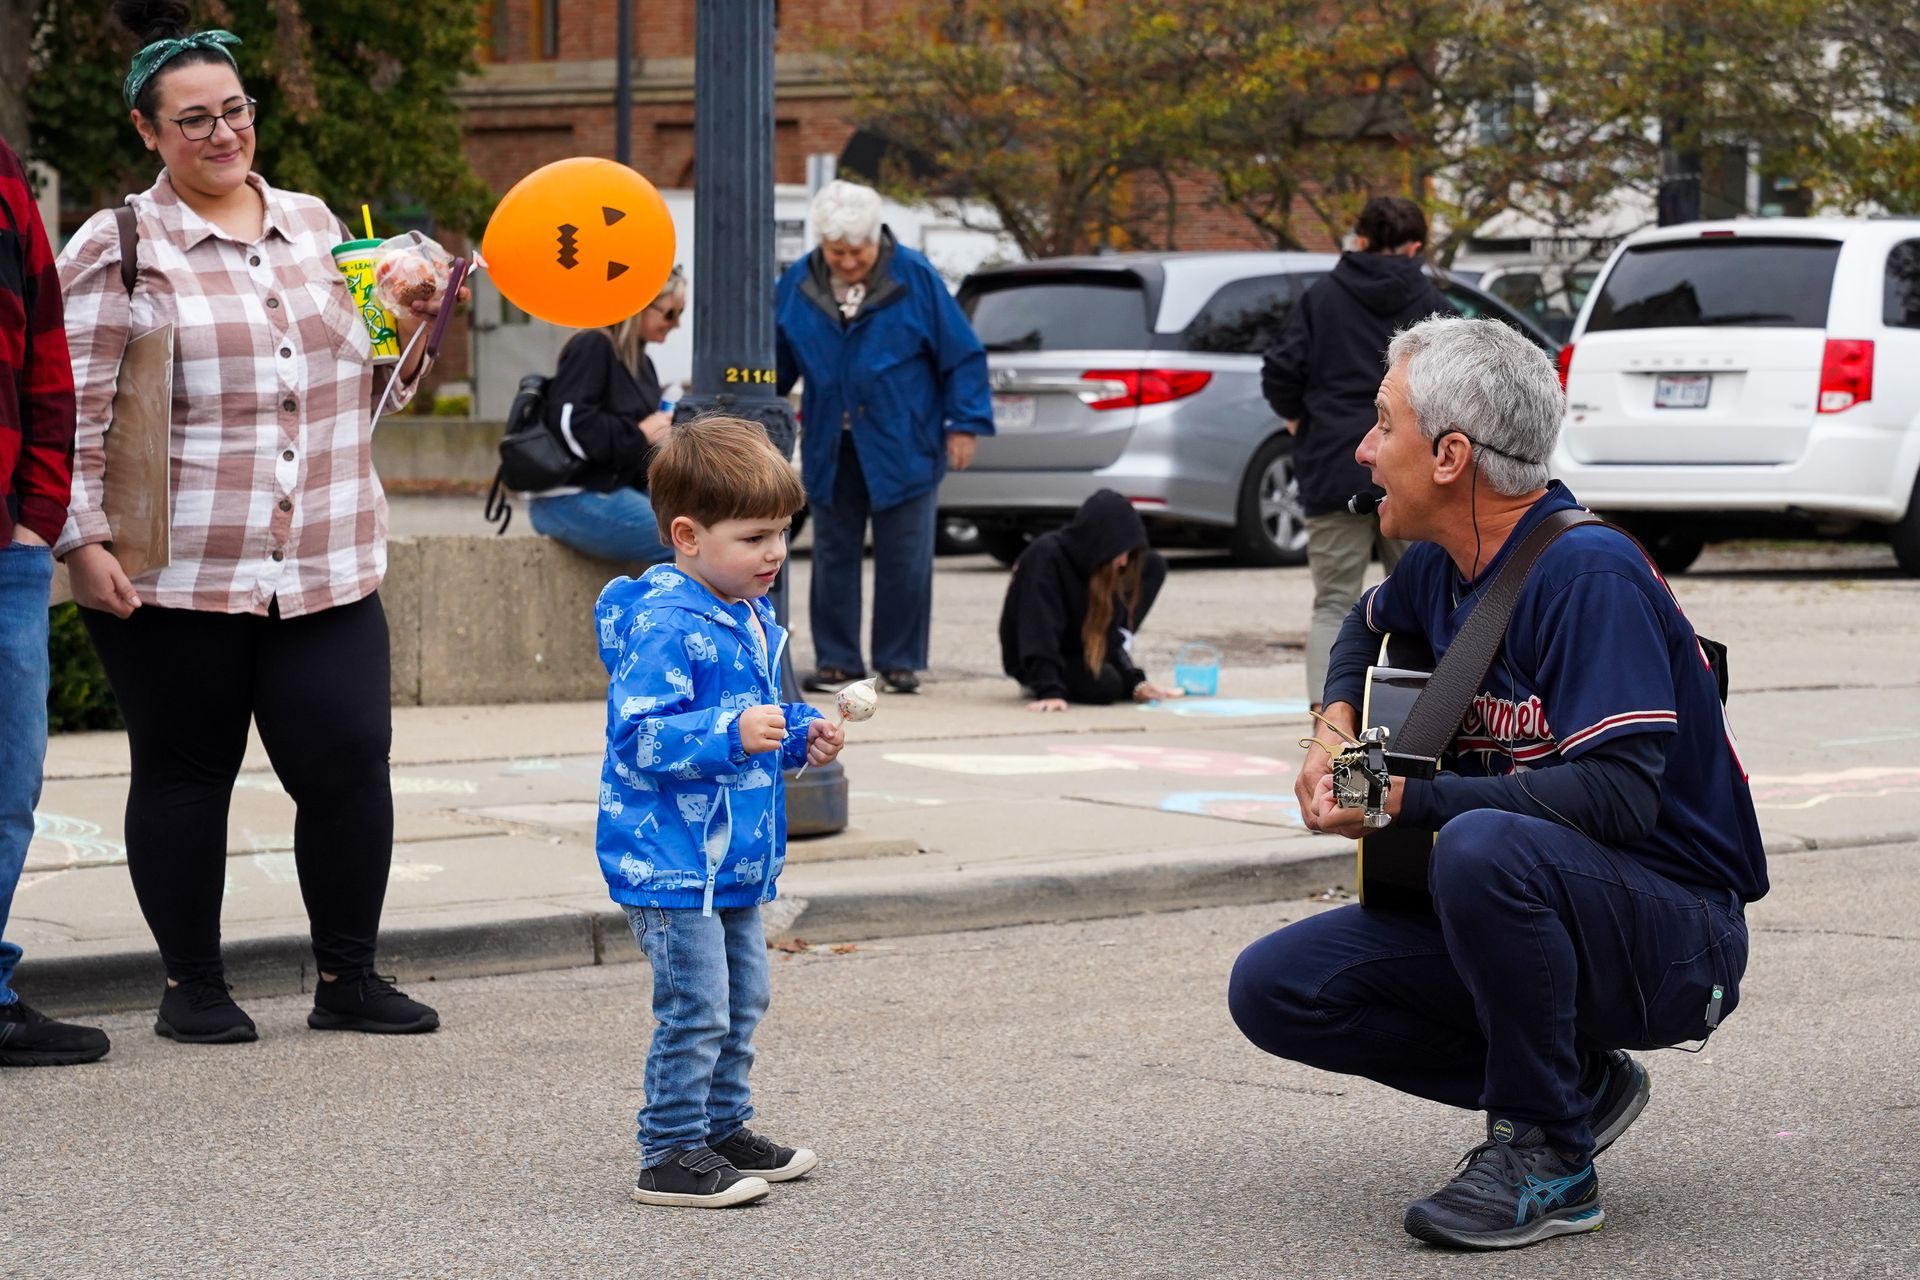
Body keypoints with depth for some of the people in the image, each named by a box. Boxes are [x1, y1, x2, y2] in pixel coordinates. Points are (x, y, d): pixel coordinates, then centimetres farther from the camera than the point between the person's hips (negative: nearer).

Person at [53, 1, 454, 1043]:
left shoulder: (314, 226, 15)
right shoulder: (119, 251, -2)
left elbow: (362, 385, 24)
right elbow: (75, 412, -5)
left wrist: (410, 331, 5)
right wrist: (82, 541, -12)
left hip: (326, 568, 4)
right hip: (174, 575, -4)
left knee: (349, 762, 0)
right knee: (185, 773, 6)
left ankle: (347, 978, 15)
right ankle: (191, 986, 19)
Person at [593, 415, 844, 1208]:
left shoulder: (750, 620, 12)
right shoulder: (661, 625, -20)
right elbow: (641, 737, -27)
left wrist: (799, 734, 9)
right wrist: (731, 734, -36)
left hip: (734, 858, 10)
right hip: (670, 862, -10)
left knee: (742, 1002, 18)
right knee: (696, 1010, -7)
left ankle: (723, 1129, 31)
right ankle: (670, 1156, 1)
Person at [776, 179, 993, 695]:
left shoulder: (915, 279, -8)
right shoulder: (799, 284, 0)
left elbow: (962, 355, -4)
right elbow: (777, 361, 12)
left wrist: (965, 423, -7)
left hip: (903, 448, -3)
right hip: (831, 450, 3)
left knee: (904, 560, 1)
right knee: (834, 556, 7)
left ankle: (899, 660, 10)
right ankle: (836, 658, 15)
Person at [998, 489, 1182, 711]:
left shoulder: (1103, 564, -11)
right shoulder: (1045, 557, -30)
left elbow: (1108, 630, -9)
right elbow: (1040, 632, -36)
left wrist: (1135, 681, -20)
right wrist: (1050, 691, -44)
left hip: (1081, 647, 6)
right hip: (1033, 661, -6)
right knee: (1107, 684, -34)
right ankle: (1038, 681, -4)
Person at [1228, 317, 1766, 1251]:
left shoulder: (1589, 574, -21)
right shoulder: (1444, 569, 5)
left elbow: (1618, 795, -31)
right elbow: (1370, 625, 31)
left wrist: (1406, 801, -28)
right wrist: (1338, 729, 9)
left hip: (1676, 933, -8)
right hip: (1511, 909, 9)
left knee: (1484, 848, -39)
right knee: (1273, 990, -3)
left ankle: (1550, 1156, -18)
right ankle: (1577, 1082, 5)